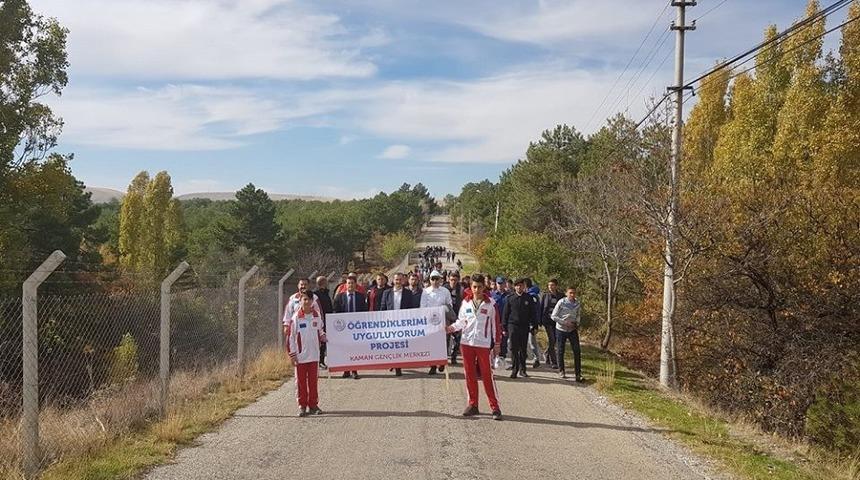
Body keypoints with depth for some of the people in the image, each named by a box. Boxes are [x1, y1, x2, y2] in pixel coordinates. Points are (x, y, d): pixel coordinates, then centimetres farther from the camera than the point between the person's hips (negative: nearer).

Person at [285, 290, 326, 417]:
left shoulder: (317, 315, 4)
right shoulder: (296, 317, -7)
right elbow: (290, 336, -5)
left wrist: (323, 337, -3)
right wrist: (292, 354, -7)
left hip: (314, 355, 3)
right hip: (300, 356, -3)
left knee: (313, 380, 9)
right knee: (301, 381, 5)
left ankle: (313, 405, 19)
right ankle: (302, 406, 15)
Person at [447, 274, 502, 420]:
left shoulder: (490, 303, -2)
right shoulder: (465, 302, 7)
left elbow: (495, 324, 1)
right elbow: (461, 321, 13)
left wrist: (497, 343, 0)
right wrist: (452, 328, -6)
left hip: (484, 344, -4)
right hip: (466, 342, 4)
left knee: (487, 375, -3)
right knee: (470, 375, 9)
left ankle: (495, 407, 2)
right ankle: (473, 404, 20)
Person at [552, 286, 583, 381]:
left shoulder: (577, 303, 0)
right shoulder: (561, 302, -13)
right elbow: (554, 316, -11)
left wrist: (577, 324, -1)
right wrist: (565, 323, -18)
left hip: (573, 330, 3)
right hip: (561, 330, -3)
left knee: (577, 351, -5)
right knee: (560, 351, 5)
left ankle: (578, 373, 0)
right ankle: (561, 371, 22)